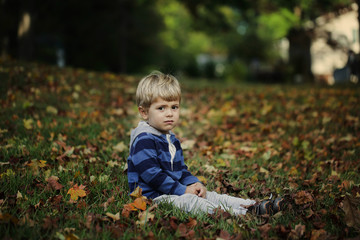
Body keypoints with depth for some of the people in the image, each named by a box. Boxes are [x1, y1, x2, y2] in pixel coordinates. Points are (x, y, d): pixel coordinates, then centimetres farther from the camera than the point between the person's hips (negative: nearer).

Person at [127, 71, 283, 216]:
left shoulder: (171, 139, 17)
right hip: (153, 195, -10)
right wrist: (182, 190, -21)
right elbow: (152, 174, -24)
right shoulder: (143, 140, -16)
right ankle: (238, 214, -44)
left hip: (174, 190, 10)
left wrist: (194, 184, 2)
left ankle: (254, 207, -14)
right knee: (189, 201, -29)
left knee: (210, 196, -4)